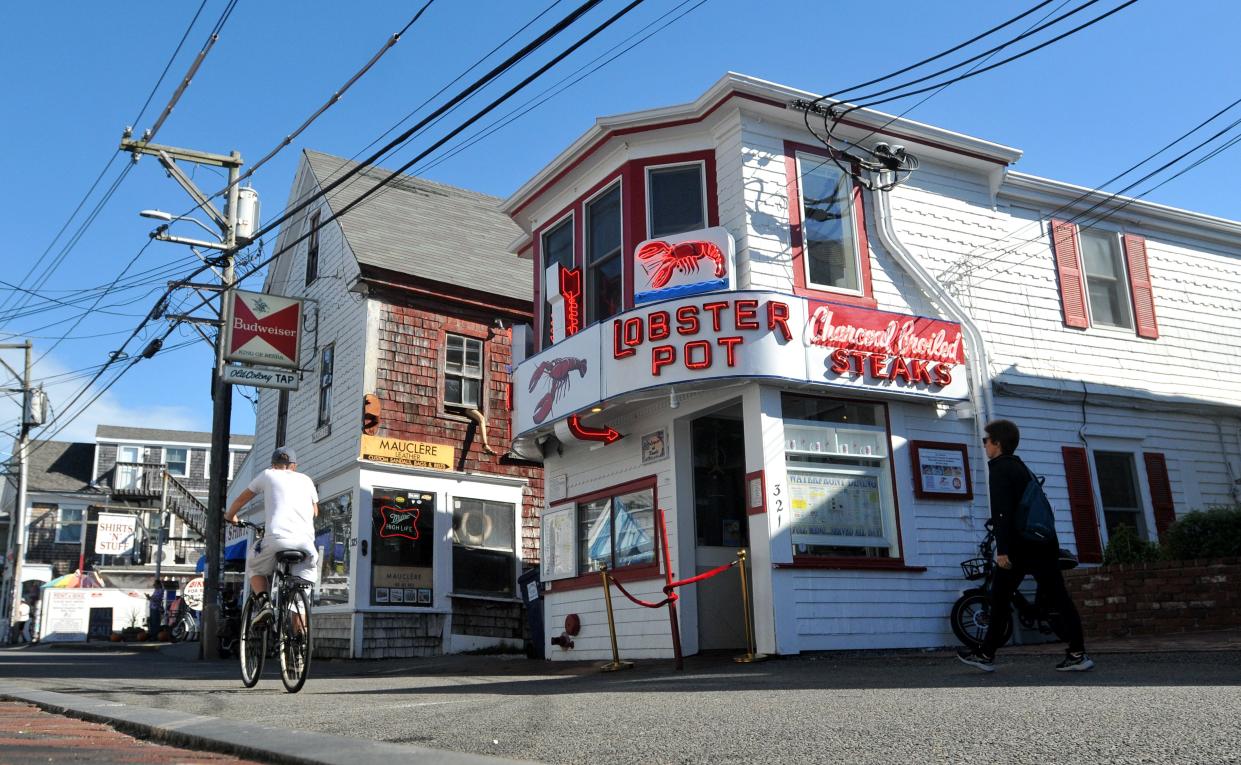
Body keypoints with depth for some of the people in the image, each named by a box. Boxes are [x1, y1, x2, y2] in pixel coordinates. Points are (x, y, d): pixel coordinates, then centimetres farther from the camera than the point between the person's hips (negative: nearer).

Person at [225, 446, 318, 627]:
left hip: (277, 538, -2)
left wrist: (230, 516, 48)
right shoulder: (306, 480, 23)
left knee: (253, 566, 29)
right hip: (306, 541, 2)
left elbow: (242, 499, 29)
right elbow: (315, 512, 34)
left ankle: (263, 602, 5)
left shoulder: (268, 475, 18)